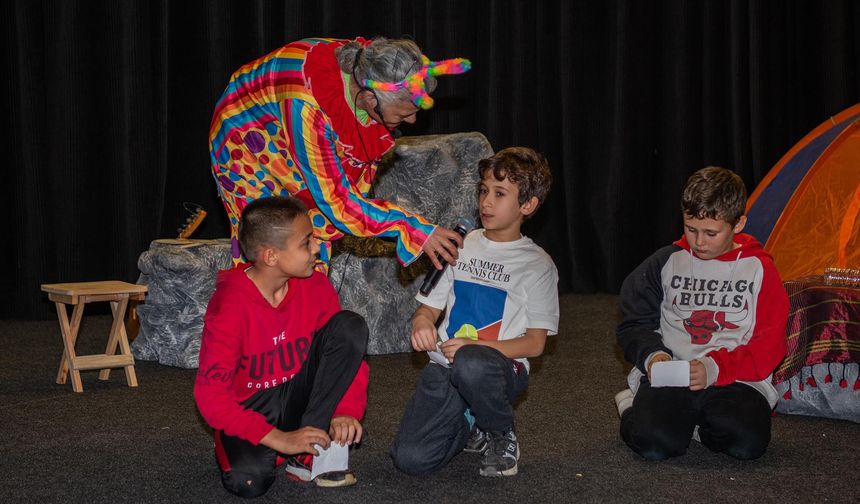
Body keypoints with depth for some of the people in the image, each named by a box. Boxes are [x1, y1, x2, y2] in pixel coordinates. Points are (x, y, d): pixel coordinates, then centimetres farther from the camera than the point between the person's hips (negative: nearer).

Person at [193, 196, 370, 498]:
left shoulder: (316, 287, -8)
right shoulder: (229, 306, -22)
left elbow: (349, 351, 1)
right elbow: (211, 396, -25)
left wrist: (346, 411, -18)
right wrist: (279, 439, -31)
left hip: (297, 398, 5)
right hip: (247, 410, -5)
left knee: (350, 326, -17)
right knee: (248, 480, -36)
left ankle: (308, 456, -15)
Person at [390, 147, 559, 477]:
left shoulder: (537, 265, 2)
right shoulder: (461, 246, 15)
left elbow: (535, 342, -3)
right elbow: (429, 307, 16)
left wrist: (477, 346, -18)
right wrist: (421, 321, -9)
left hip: (501, 366, -3)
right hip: (447, 366, 3)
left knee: (471, 364, -42)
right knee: (410, 458, -20)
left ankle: (502, 435, -9)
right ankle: (473, 429, 14)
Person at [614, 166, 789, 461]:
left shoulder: (758, 267, 4)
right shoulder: (667, 262, 7)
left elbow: (769, 343, 1)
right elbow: (635, 323, 14)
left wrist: (716, 367, -14)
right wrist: (652, 355, -9)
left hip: (736, 379, 0)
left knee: (747, 442, -31)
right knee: (654, 443, -29)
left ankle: (691, 422, 2)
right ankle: (636, 407, 8)